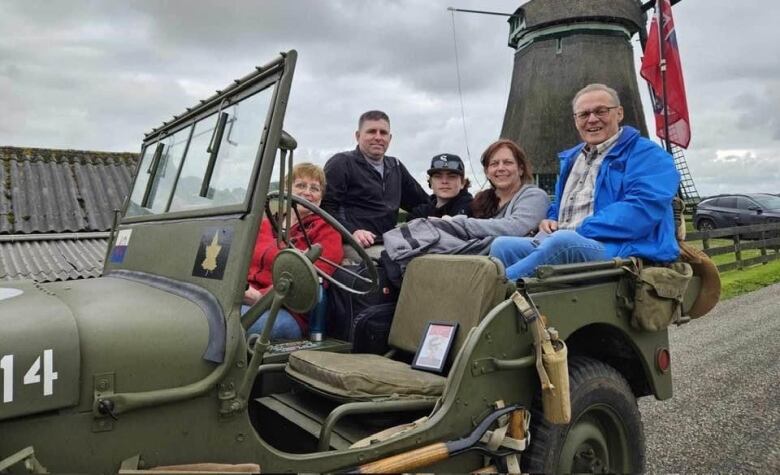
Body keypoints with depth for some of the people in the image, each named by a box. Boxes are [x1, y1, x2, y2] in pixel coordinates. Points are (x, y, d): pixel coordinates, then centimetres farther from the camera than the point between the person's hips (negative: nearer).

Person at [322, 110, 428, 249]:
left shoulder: (395, 167, 25)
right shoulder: (341, 163, 3)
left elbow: (421, 202, 32)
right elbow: (325, 207, -9)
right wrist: (352, 231, -24)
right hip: (358, 246, -7)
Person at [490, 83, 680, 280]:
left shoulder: (647, 155, 3)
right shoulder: (571, 158, 26)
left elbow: (643, 208, -14)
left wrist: (580, 231, -16)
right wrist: (550, 221, 9)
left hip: (618, 249, -6)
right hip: (561, 246, 7)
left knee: (563, 242, -39)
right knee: (502, 245, -20)